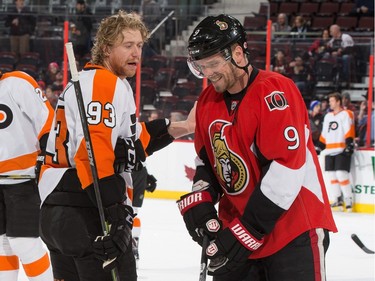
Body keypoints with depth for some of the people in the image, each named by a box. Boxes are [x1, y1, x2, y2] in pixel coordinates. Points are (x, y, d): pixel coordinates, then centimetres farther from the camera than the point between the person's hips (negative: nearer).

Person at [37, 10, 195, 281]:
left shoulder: (85, 81, 22)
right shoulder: (106, 83, -10)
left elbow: (132, 142, 20)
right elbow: (93, 151, -23)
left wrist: (182, 127, 19)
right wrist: (114, 216, -26)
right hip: (87, 215, -10)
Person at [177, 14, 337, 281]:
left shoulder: (274, 92, -19)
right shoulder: (208, 101, 7)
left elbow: (286, 169, -24)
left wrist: (248, 230, -22)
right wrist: (199, 200, -1)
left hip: (294, 230, -8)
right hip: (235, 226, 8)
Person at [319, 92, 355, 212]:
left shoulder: (346, 114, -1)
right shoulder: (328, 116, 22)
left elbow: (349, 131, -11)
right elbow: (324, 134, 26)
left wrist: (349, 143, -21)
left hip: (342, 150, -8)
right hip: (330, 150, 8)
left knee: (341, 174, -15)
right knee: (332, 175, 4)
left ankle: (349, 200, -8)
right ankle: (337, 201, 7)